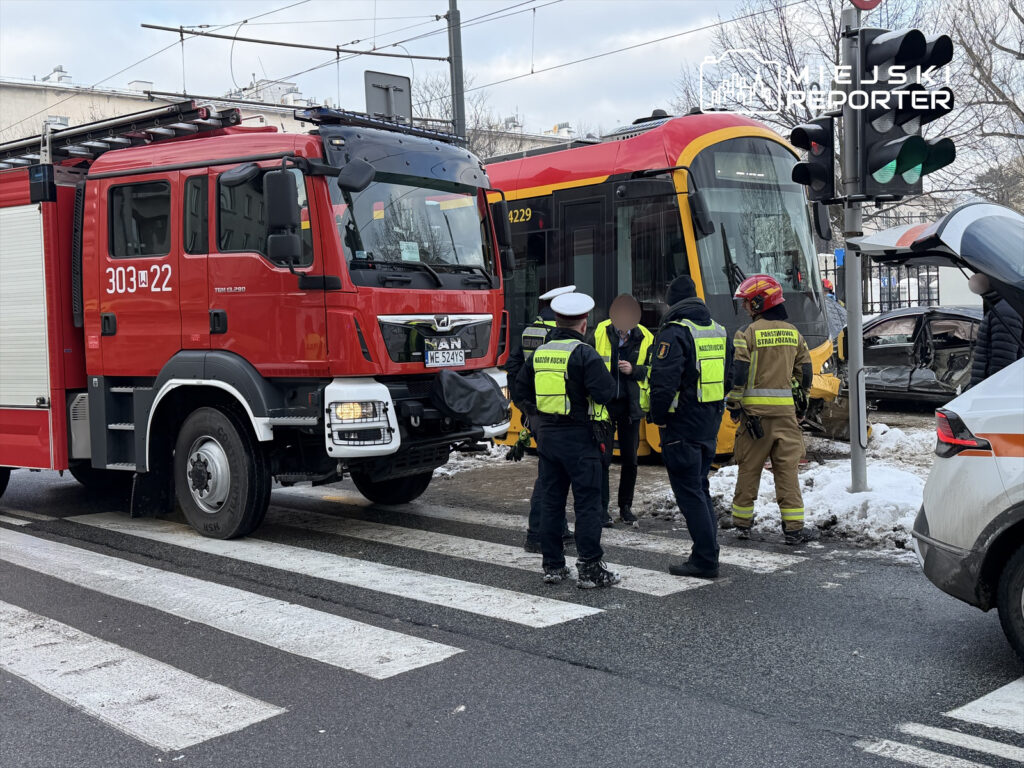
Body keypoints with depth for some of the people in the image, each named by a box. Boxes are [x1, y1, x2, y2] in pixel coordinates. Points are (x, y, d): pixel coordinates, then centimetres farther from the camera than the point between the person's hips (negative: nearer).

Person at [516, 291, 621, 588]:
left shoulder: (539, 353, 8)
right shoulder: (583, 353, -13)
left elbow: (522, 388, 16)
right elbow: (605, 392, -18)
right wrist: (606, 377, 2)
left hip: (548, 437, 6)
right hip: (580, 438, -6)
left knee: (550, 502, 12)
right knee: (588, 503, 0)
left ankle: (552, 566, 17)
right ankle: (589, 569, 2)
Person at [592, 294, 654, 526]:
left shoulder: (645, 338, -4)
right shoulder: (599, 333, -8)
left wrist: (633, 370, -14)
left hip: (631, 406, 2)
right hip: (604, 404, -2)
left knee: (630, 459, 9)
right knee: (603, 457, -4)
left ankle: (626, 507, 23)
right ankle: (602, 508, 5)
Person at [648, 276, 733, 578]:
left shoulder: (674, 333, -14)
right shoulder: (719, 331, 13)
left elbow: (664, 382, -21)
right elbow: (729, 378, 18)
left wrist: (658, 417, -9)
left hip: (682, 423, -8)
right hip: (710, 422, 8)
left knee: (689, 491, -3)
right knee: (700, 486, 17)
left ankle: (705, 560, -1)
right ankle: (708, 553, 21)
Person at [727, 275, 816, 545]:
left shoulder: (747, 333, -7)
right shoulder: (793, 333, 8)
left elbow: (738, 373, -11)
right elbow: (804, 372, 12)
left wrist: (733, 404, -2)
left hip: (754, 409, -3)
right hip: (785, 409, 3)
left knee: (749, 466, 7)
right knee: (787, 467, 4)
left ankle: (742, 522, 15)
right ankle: (793, 527, 2)